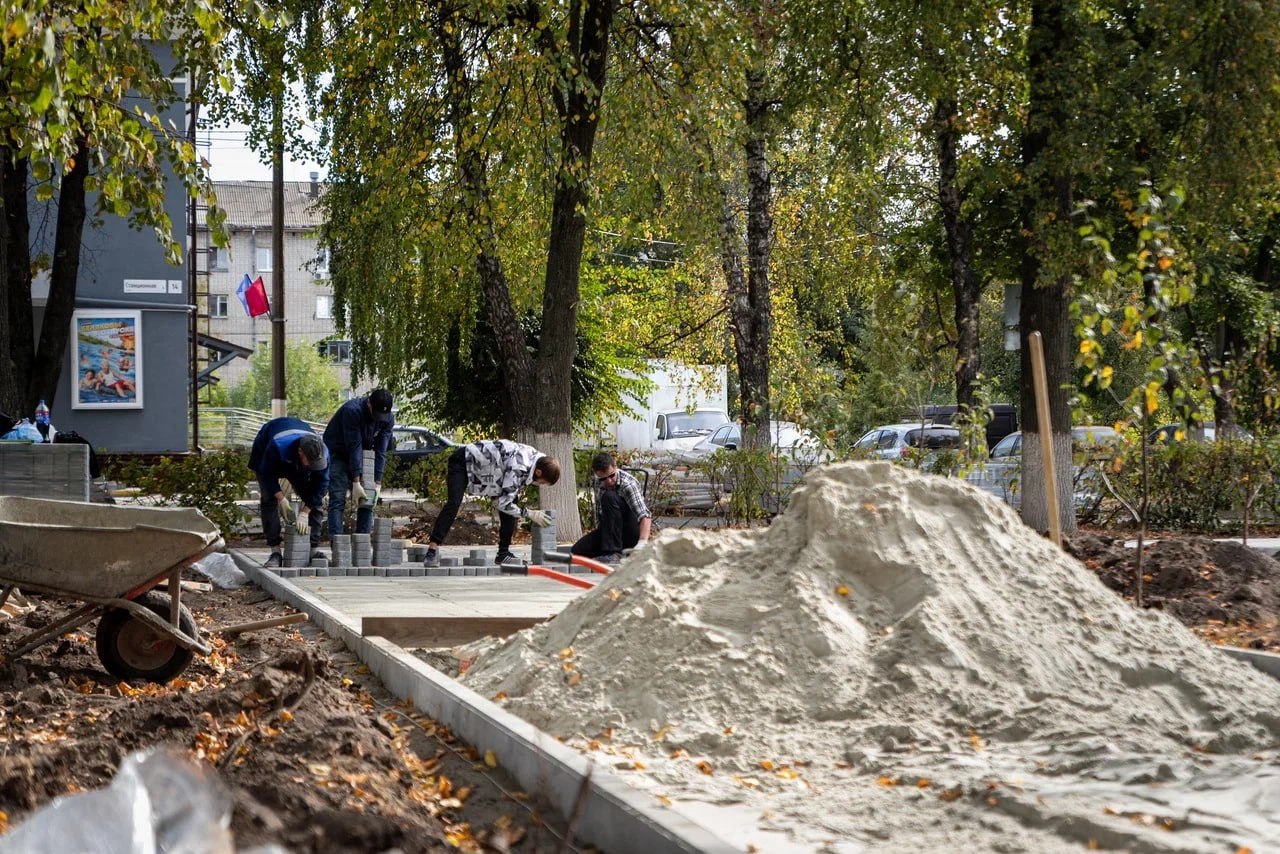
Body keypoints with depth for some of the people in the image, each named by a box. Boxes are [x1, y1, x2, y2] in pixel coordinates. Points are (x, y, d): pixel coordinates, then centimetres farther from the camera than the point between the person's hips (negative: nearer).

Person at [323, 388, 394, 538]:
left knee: (368, 501, -2)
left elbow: (380, 451, -13)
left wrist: (377, 483, -19)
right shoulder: (353, 410, -31)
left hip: (361, 456, 6)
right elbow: (354, 447, -30)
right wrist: (356, 482, -30)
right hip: (337, 453, -6)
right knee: (338, 500, -15)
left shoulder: (388, 419, -14)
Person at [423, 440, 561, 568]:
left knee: (511, 501, 0)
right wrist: (530, 514, -23)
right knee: (454, 503, -28)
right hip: (462, 462, -9)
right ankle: (432, 550, -30)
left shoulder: (535, 457, -8)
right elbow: (504, 504, -30)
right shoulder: (518, 468, -36)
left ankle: (503, 553, 4)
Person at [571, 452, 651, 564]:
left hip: (633, 532, -6)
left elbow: (644, 515, -34)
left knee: (609, 497, -31)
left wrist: (642, 541, -50)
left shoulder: (628, 484, -22)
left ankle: (613, 552, -31)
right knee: (577, 550, -15)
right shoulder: (599, 483, 1)